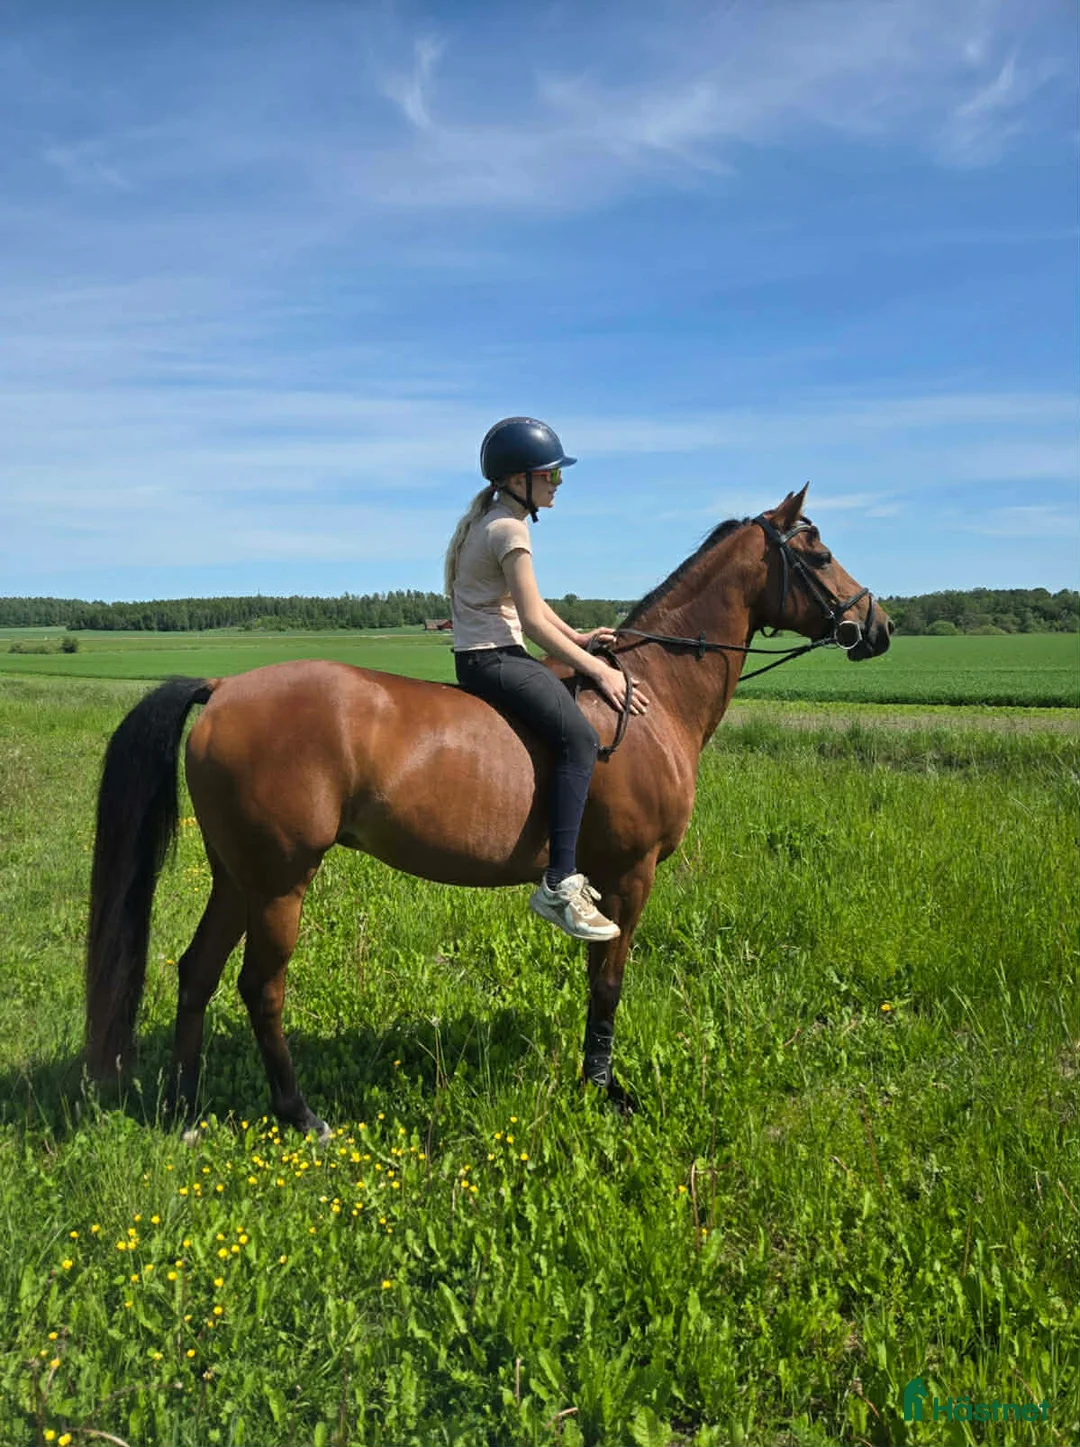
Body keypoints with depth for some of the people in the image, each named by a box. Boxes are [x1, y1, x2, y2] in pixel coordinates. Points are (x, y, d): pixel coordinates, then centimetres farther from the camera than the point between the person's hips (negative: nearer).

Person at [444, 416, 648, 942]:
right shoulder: (510, 528, -13)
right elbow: (533, 621, -18)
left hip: (482, 656, 11)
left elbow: (529, 602, 24)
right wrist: (597, 669, -15)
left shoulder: (490, 519, 18)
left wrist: (577, 637, 12)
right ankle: (559, 884, -29)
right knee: (579, 736, -25)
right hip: (493, 658, -11)